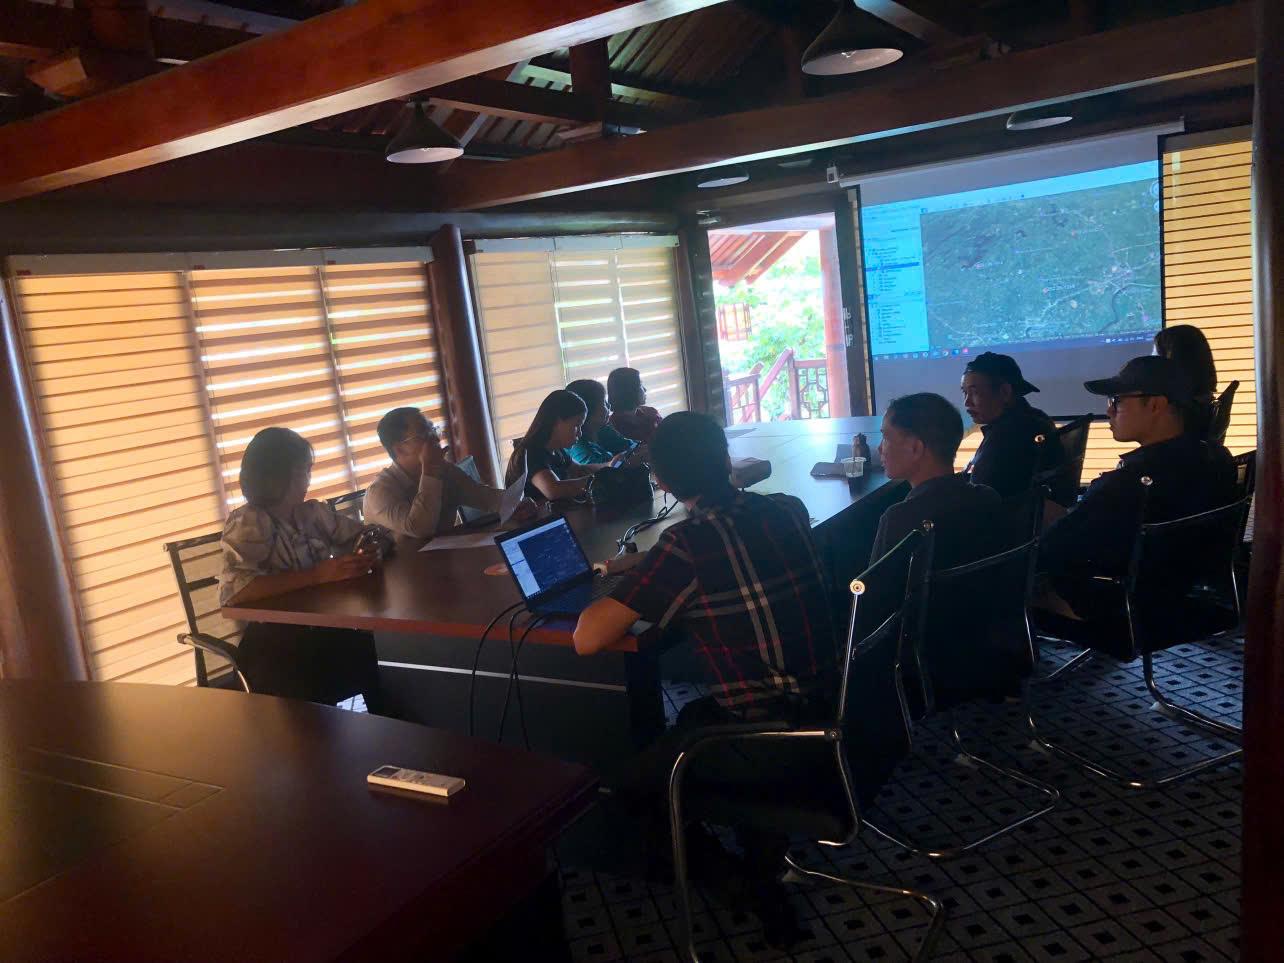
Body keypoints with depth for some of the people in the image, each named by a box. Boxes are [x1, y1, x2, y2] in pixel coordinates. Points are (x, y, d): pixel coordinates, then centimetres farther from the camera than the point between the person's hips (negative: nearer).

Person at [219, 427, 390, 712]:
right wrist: (317, 575, -30)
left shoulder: (312, 512, 5)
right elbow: (232, 591, -26)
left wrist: (370, 553, -11)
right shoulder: (247, 524, -10)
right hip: (273, 641, -5)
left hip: (320, 629, 5)